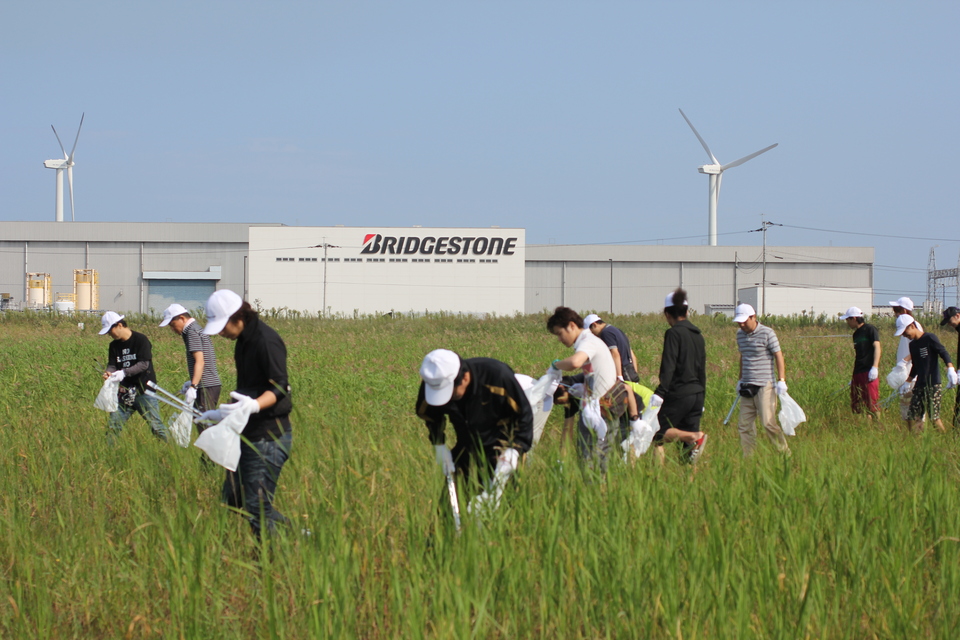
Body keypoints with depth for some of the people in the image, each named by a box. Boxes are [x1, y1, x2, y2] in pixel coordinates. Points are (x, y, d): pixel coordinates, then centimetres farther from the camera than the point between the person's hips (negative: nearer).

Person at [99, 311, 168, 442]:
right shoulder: (114, 345, 12)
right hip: (125, 392, 6)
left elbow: (144, 364, -15)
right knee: (113, 425, 2)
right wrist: (109, 372, -17)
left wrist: (124, 372, -25)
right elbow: (112, 365, 7)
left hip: (144, 391, -6)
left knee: (155, 425, -7)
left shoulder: (141, 340, -8)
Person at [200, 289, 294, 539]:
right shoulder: (244, 340, 12)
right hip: (247, 433, 10)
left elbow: (279, 387, -24)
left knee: (257, 507, -10)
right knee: (231, 500, 12)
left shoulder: (266, 341, -18)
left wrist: (254, 406, -42)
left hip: (269, 436, -10)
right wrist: (224, 413, 33)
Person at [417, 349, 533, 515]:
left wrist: (515, 450, -22)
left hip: (501, 444, -4)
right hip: (466, 450, 4)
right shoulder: (432, 384, -17)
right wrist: (439, 445, 0)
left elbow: (524, 414, -14)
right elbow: (429, 415, 9)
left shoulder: (497, 375, -28)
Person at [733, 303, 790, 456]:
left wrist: (781, 381, -14)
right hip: (747, 386, 6)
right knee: (745, 424, 2)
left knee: (768, 422, -11)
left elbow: (778, 356, -7)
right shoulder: (740, 335, 11)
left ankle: (785, 453, 1)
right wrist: (740, 379, 26)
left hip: (765, 385, -6)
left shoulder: (767, 333, -7)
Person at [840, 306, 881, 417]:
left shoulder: (870, 329, -4)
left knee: (871, 402, -12)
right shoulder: (856, 334, 20)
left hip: (869, 372, -9)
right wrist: (853, 377, 29)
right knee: (856, 405, 5)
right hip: (857, 373, 9)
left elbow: (877, 347, -13)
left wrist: (874, 367, -24)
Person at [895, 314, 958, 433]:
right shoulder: (912, 344, 17)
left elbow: (944, 354, -14)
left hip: (933, 385, -7)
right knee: (913, 417, -1)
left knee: (934, 416, -12)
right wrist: (907, 383, 24)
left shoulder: (929, 339, -6)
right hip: (919, 386, 7)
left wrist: (950, 369, -29)